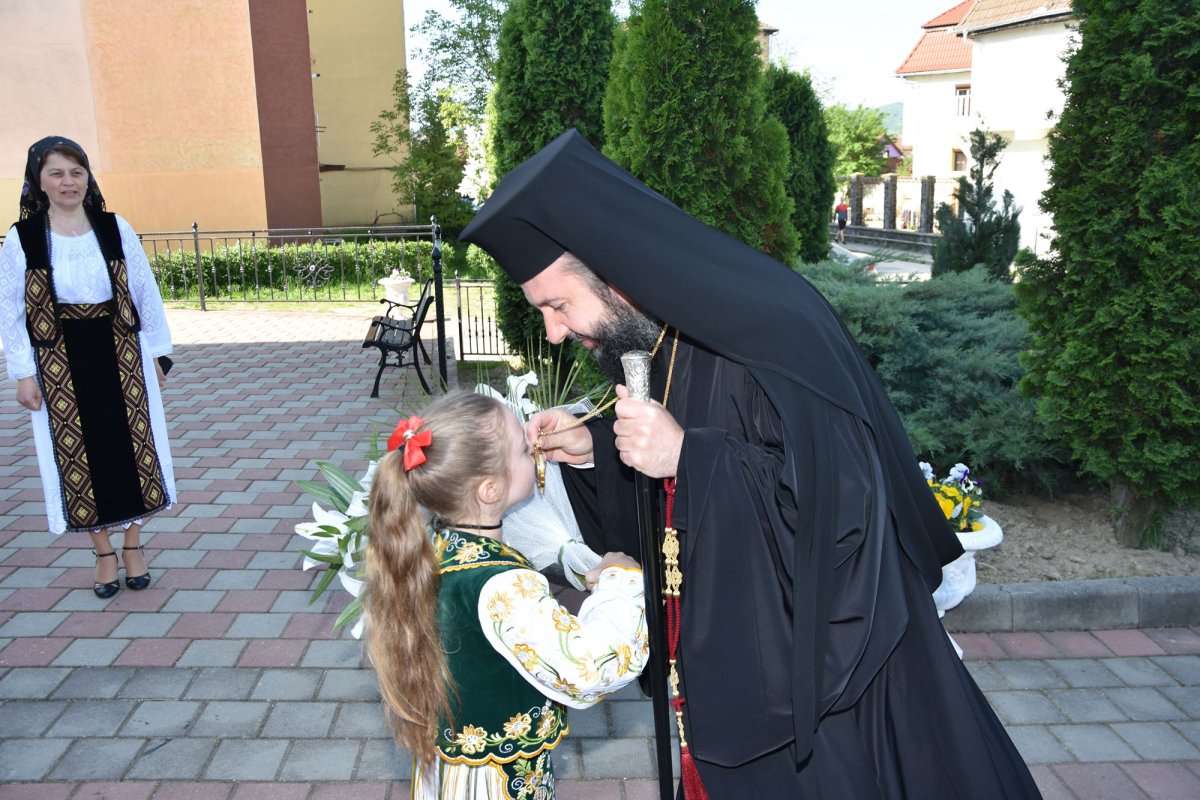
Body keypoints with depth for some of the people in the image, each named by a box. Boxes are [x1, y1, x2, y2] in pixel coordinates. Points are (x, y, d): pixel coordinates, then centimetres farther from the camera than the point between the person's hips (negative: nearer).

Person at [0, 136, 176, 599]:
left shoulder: (116, 229, 0)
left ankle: (133, 546, 24)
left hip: (121, 357, 1)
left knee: (132, 447, 6)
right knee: (78, 457, 6)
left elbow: (146, 293, 4)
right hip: (60, 365, -1)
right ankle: (103, 553, 21)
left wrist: (156, 352, 2)